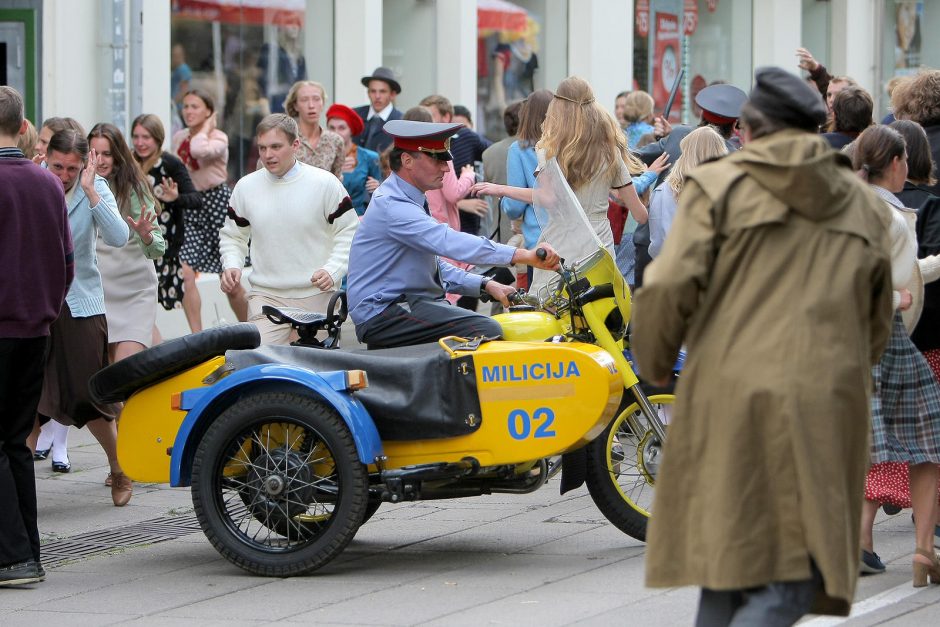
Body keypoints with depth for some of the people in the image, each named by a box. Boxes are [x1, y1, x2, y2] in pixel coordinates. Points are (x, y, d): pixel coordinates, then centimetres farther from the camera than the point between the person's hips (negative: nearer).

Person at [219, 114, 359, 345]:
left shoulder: (325, 183, -2)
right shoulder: (246, 187, 6)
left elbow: (348, 233, 3)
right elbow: (232, 236, 18)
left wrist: (333, 271, -12)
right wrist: (231, 266, -2)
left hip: (317, 296, -1)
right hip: (265, 296, 2)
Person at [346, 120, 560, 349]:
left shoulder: (403, 201, 18)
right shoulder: (392, 206, -17)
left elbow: (433, 266, 24)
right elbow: (451, 243, -30)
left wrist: (485, 285, 9)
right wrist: (522, 255, -36)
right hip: (383, 317, -10)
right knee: (486, 331, -24)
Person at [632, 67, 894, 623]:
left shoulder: (719, 186, 1)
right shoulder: (861, 203, 12)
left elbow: (667, 290, -9)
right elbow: (877, 323, 16)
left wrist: (656, 364, 9)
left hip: (733, 407, -1)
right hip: (825, 410, 1)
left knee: (729, 560, 12)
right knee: (793, 573, 1)